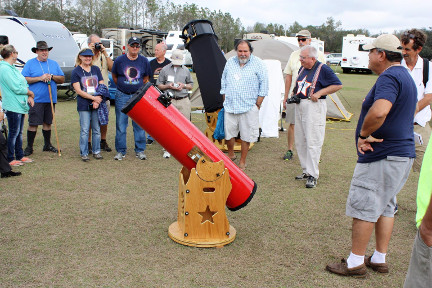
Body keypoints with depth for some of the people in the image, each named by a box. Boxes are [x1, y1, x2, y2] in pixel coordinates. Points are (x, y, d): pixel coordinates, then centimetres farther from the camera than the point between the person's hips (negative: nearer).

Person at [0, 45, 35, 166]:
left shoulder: (12, 68, 17)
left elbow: (24, 83, 16)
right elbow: (17, 88, -20)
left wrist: (29, 97, 1)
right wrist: (30, 93, -5)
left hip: (20, 105, 10)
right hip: (13, 106, -10)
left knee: (19, 132, 15)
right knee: (13, 133, -3)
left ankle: (19, 156, 25)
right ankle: (10, 159, 7)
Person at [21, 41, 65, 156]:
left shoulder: (54, 64, 14)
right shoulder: (30, 63, 2)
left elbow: (62, 79, 11)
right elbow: (24, 79, -6)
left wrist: (52, 77, -8)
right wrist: (40, 78, -15)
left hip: (50, 99, 4)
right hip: (36, 99, -4)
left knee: (48, 122, 12)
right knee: (33, 124, -5)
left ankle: (47, 145, 25)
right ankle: (29, 147, 5)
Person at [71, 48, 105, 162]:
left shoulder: (96, 69, 12)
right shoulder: (76, 71, 2)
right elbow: (78, 91, -6)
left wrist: (97, 100, -7)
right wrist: (94, 98, -14)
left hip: (97, 105, 3)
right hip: (84, 105, -3)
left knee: (97, 129, 8)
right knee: (84, 130, -2)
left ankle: (96, 151, 18)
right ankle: (84, 153, 7)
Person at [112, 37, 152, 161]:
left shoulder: (144, 61, 4)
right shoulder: (119, 60, 1)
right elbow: (114, 76, 13)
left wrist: (138, 87, 11)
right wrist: (122, 86, 11)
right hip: (122, 96, 0)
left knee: (139, 124, 3)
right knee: (120, 124, 2)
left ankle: (140, 150, 13)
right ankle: (120, 151, 12)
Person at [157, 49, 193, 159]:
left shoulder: (186, 70, 16)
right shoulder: (165, 70, 11)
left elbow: (191, 85, 20)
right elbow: (159, 85, 12)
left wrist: (184, 85, 0)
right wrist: (168, 86, -7)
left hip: (184, 101, 1)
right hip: (169, 101, -1)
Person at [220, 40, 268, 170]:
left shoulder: (258, 63, 0)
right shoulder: (230, 62, 11)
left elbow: (264, 85, -1)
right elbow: (223, 82, 19)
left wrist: (257, 104, -4)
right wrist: (225, 100, 15)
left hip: (249, 107, -3)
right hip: (230, 106, 3)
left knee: (246, 135, 1)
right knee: (228, 132, 5)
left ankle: (242, 161, 15)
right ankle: (230, 154, 30)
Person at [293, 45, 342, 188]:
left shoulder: (323, 69, -8)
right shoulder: (302, 69, 14)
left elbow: (338, 85, -9)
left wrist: (319, 93, -15)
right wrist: (294, 95, 8)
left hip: (314, 107, -8)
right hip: (299, 107, 8)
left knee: (312, 142, -8)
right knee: (300, 142, 12)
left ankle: (313, 175, -1)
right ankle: (306, 171, 23)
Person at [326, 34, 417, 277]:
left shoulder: (389, 77, -19)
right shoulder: (406, 77, 16)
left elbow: (379, 111, -38)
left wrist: (364, 134, -22)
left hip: (381, 157, -11)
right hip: (402, 154, 11)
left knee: (363, 207, 0)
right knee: (385, 207, 17)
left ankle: (356, 262, 11)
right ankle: (380, 259, 27)